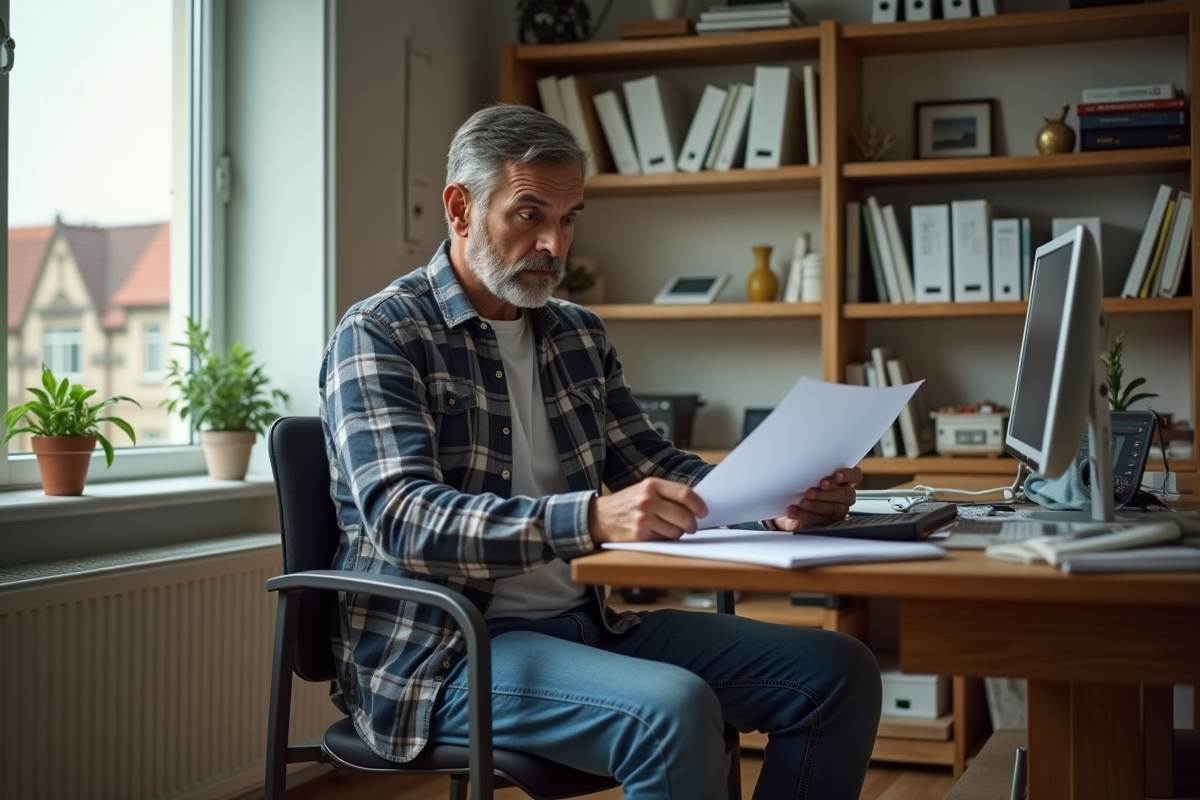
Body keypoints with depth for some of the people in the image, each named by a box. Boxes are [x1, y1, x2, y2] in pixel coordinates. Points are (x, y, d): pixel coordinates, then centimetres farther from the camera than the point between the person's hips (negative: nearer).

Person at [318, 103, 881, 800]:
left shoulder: (579, 335, 14)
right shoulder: (379, 336, -9)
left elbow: (651, 463, 16)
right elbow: (404, 520, -22)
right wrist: (592, 518, -37)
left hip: (586, 623, 8)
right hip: (443, 652, -7)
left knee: (838, 671, -3)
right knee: (674, 708, -33)